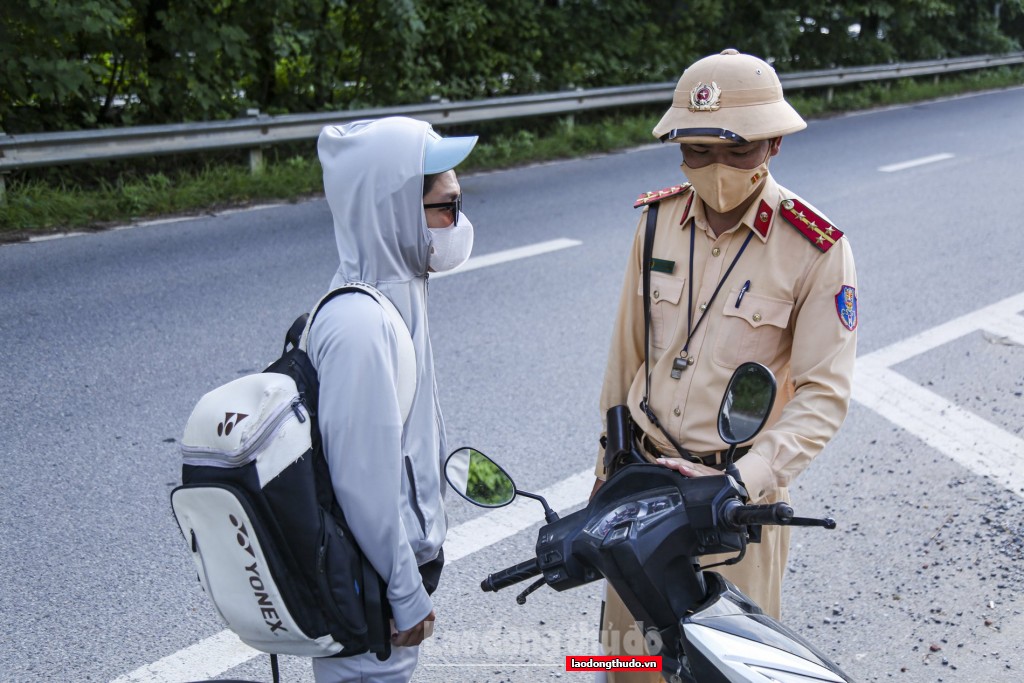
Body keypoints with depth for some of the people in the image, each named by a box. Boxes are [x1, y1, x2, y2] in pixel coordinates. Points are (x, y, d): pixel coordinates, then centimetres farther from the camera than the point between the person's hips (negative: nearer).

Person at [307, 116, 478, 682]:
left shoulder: (395, 294, 3)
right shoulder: (359, 327, -28)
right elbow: (362, 480, -25)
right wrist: (407, 596, -17)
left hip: (408, 548, 9)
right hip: (370, 591, -9)